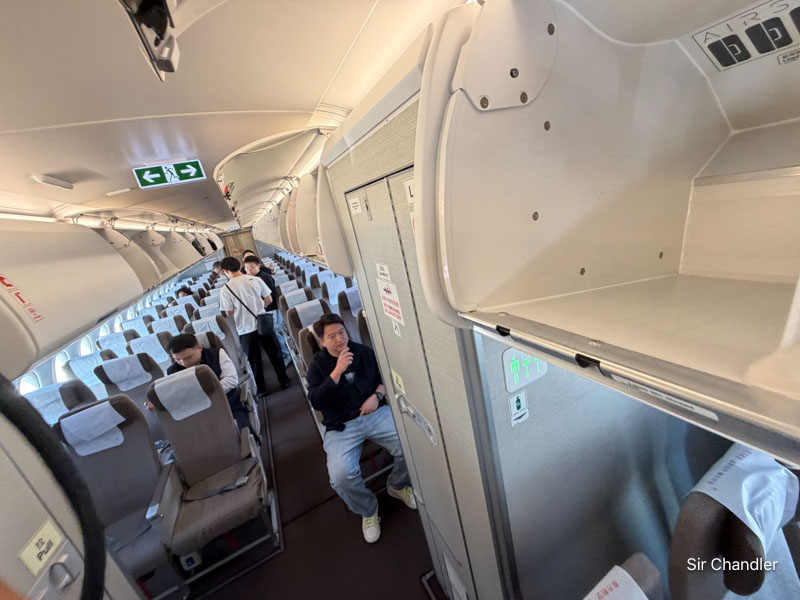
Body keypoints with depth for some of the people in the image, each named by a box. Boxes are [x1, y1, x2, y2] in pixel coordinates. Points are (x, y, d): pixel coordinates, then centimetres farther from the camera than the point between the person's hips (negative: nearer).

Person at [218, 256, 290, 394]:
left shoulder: (225, 290, -13)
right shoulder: (255, 280, -7)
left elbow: (229, 313, -8)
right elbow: (269, 300, -1)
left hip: (245, 329, -1)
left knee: (254, 359, 15)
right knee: (274, 353, 16)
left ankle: (261, 388, 28)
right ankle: (284, 380, 27)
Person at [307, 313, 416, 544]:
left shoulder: (364, 352, 7)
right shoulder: (318, 365, 2)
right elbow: (316, 401, -11)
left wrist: (377, 395, -5)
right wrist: (338, 371, -21)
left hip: (376, 413, 2)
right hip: (341, 426, -1)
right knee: (341, 475, -27)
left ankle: (397, 485, 13)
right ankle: (368, 510, 7)